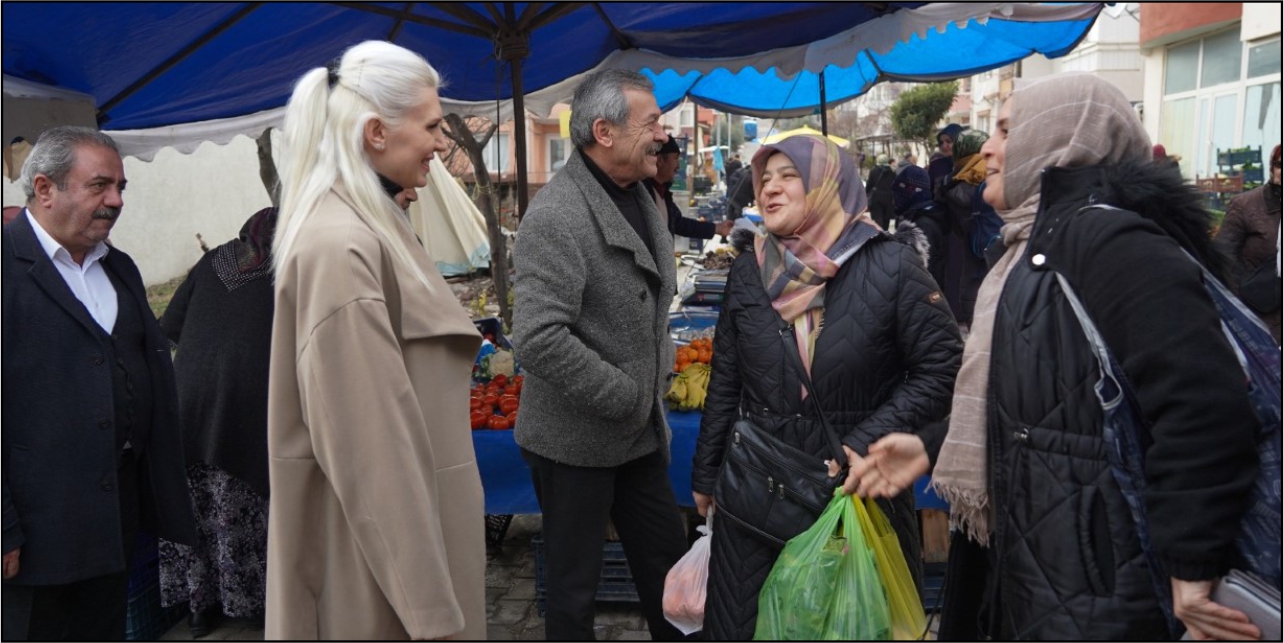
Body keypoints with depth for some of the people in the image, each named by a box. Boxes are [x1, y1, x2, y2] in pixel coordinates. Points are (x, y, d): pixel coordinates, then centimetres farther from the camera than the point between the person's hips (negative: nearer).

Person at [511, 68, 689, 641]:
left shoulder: (639, 200, 7)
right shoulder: (556, 216, -21)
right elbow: (537, 340, -29)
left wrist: (653, 405, 15)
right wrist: (629, 398, -20)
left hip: (639, 436, 8)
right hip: (575, 443, -8)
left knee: (668, 564, 17)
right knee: (574, 588, 11)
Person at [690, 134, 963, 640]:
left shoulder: (891, 266, -9)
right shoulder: (748, 271, 3)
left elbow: (942, 366, -9)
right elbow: (724, 384, 8)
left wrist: (870, 442, -18)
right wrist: (706, 475, 13)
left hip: (858, 488, -3)